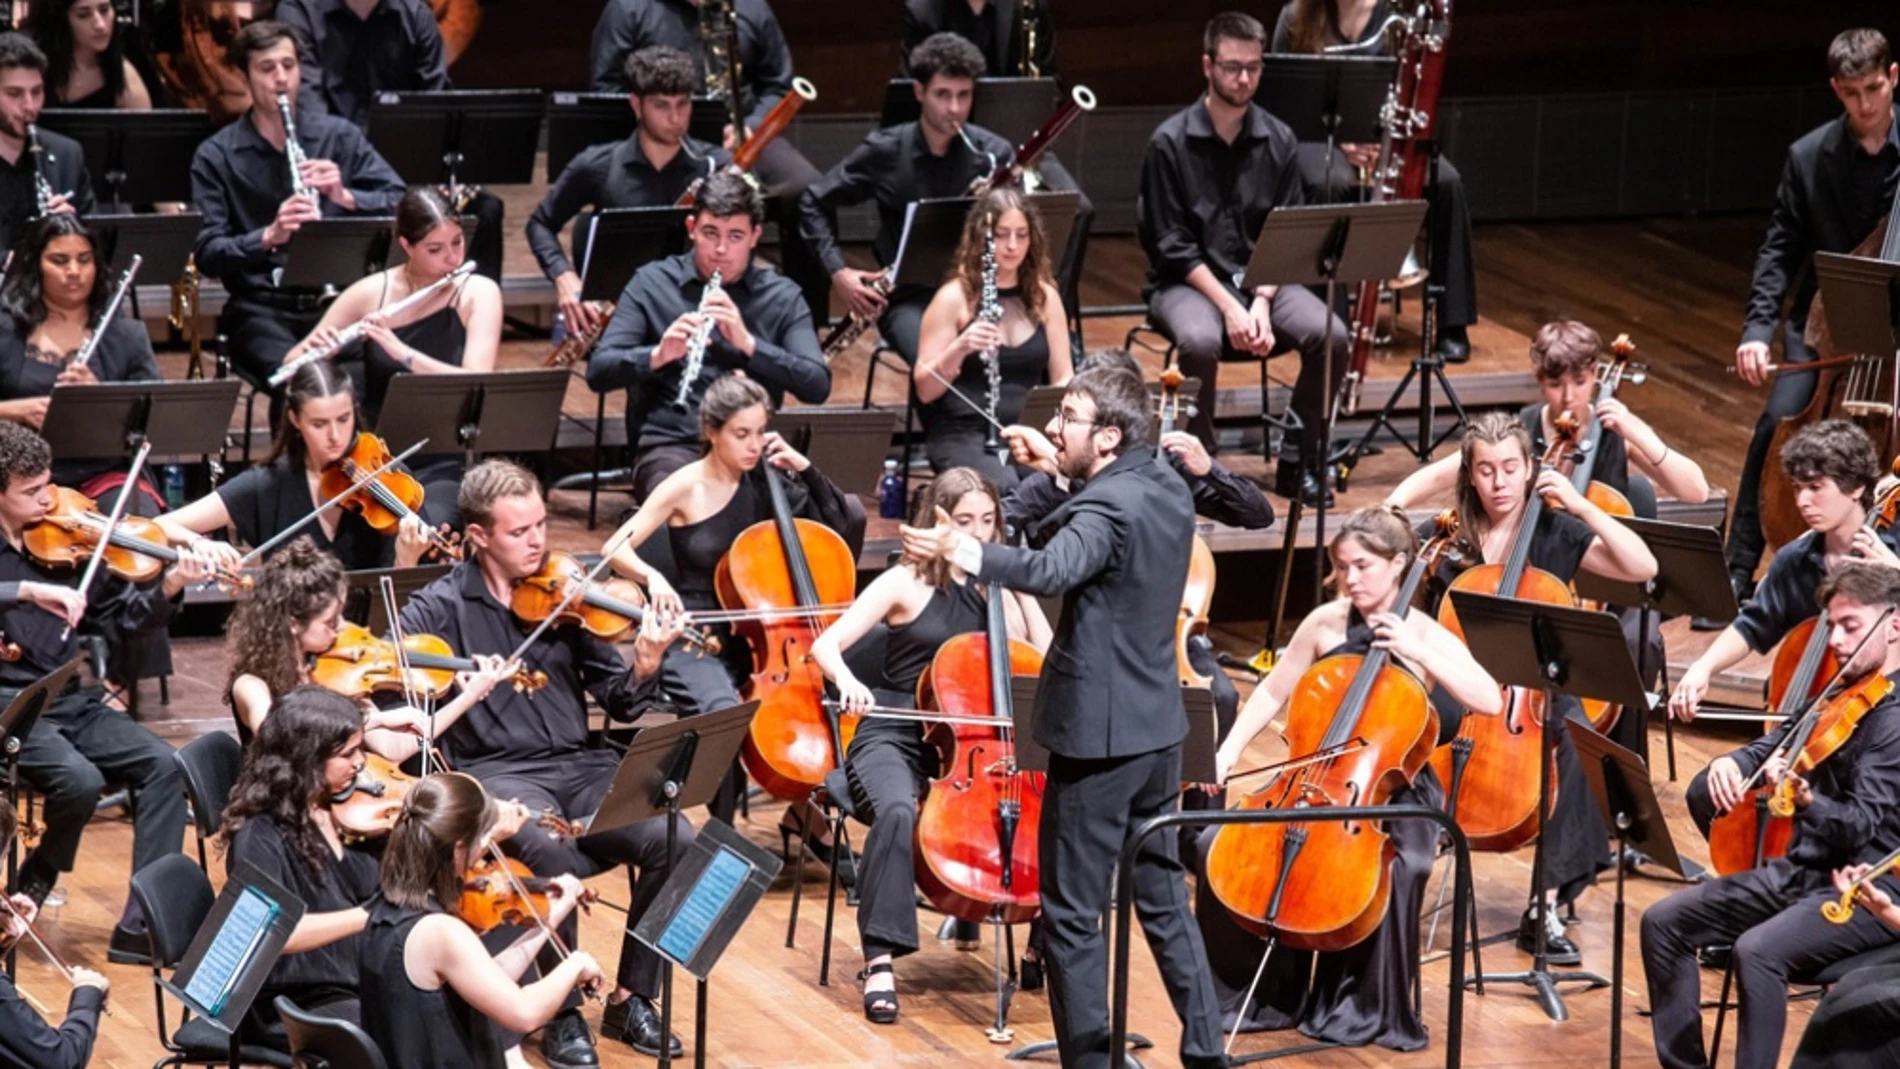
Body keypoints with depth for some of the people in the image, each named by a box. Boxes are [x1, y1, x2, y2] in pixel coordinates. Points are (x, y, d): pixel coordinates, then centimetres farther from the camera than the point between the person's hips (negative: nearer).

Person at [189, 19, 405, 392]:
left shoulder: (339, 136, 8)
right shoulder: (215, 156, 1)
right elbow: (207, 254, -8)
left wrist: (345, 196, -17)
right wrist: (268, 237, -26)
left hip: (337, 299, 2)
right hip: (259, 308, -2)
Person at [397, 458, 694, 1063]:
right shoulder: (439, 609, 1)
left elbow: (618, 704, 6)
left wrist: (645, 669, -16)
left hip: (576, 765, 4)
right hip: (495, 773, -4)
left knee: (674, 840, -21)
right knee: (549, 848, -36)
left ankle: (632, 998, -3)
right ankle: (562, 1013, -17)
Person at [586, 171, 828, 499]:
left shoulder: (782, 297, 11)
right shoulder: (652, 284, 8)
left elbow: (818, 387, -1)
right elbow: (598, 371, 0)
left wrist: (748, 343, -16)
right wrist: (658, 355, -20)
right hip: (671, 445, -2)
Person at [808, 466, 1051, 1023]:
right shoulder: (906, 583, -1)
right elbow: (825, 645, -9)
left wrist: (1021, 589, -3)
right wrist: (847, 680, -31)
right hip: (894, 737, -4)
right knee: (899, 812, -38)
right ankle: (881, 962, -35)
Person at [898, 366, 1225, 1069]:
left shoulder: (1109, 506, -21)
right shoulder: (1165, 489, 7)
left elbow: (1052, 570, -41)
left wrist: (960, 551, -53)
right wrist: (1055, 476, 17)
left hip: (1097, 735, -9)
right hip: (1157, 727, 9)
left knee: (1072, 911, -1)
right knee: (1162, 897, 18)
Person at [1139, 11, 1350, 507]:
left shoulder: (1278, 140, 3)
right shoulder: (1171, 143, -8)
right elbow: (1172, 246, -10)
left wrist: (1262, 301, -16)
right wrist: (1228, 306, -21)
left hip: (1262, 278, 3)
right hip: (1187, 281, -3)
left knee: (1331, 336, -23)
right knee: (1200, 340, -37)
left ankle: (1297, 462, -6)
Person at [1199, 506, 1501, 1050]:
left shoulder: (1427, 636, -8)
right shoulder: (1325, 623, 2)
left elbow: (1491, 702, -21)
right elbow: (1272, 694, 10)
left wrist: (1416, 653, -27)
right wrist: (1229, 752, -4)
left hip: (1397, 795, -4)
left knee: (1394, 869, -36)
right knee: (1217, 847, -18)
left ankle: (1368, 1008, -14)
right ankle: (1257, 990, 0)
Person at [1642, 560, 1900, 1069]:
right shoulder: (1839, 695, 11)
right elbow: (1774, 745, 19)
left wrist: (1805, 800, -44)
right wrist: (1732, 764, -5)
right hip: (1803, 870, 9)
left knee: (1758, 950, -34)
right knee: (1664, 922, 2)